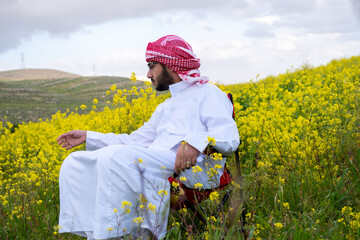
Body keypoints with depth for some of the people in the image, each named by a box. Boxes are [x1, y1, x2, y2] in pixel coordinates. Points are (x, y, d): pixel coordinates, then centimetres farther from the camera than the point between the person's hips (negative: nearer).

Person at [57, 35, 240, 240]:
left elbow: (230, 138, -9)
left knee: (115, 156, -32)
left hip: (194, 167, -9)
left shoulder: (208, 93, 7)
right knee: (74, 163, -3)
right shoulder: (166, 108, 34)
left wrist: (197, 141, -30)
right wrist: (89, 137, 27)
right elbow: (136, 140, 31)